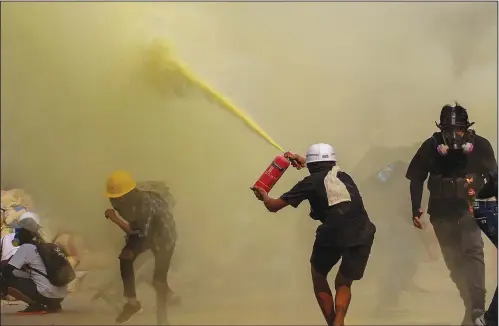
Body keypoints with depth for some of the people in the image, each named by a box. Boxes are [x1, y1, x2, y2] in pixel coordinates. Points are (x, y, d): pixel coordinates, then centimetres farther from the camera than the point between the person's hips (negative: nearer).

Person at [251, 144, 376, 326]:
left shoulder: (310, 182, 13)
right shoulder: (343, 176, 24)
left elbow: (273, 206, 18)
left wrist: (265, 197, 40)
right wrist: (302, 161, 63)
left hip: (332, 235, -3)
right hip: (362, 234, 3)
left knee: (319, 277, 25)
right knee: (344, 283, 21)